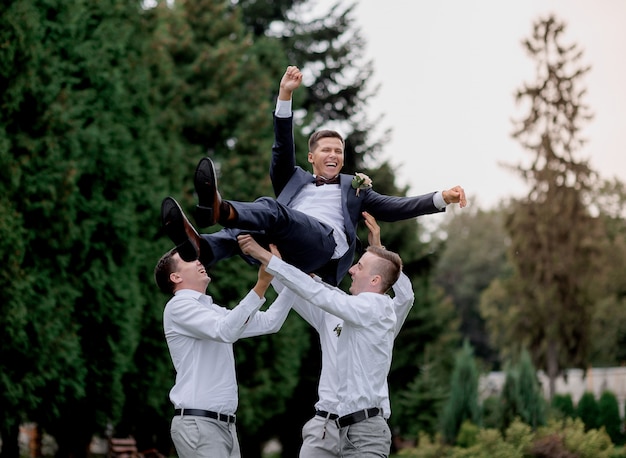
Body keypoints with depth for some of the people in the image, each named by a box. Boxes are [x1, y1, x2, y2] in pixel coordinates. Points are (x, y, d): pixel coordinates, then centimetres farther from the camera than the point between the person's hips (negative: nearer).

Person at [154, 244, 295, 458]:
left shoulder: (213, 311, 22)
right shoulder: (179, 305, -5)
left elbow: (269, 322, 20)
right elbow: (225, 331, -21)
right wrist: (261, 286, -27)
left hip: (224, 424, 9)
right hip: (198, 423, -9)